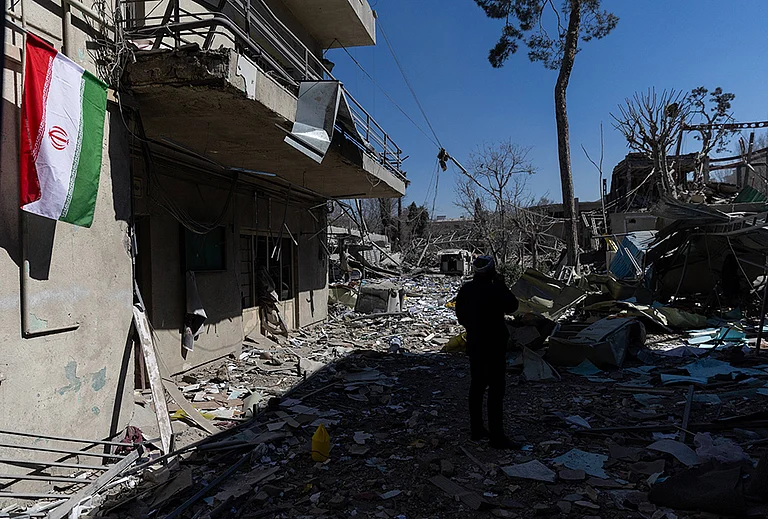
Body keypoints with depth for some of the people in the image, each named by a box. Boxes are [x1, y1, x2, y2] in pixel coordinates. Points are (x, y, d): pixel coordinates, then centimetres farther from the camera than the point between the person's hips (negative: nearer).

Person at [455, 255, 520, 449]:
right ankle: (497, 437, 1)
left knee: (477, 386, 16)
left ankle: (477, 429, 25)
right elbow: (512, 306, -5)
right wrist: (502, 284, 1)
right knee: (496, 391, -3)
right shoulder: (494, 291, -20)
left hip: (474, 344, 8)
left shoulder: (466, 290, 2)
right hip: (494, 347, -8)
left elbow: (461, 316, 11)